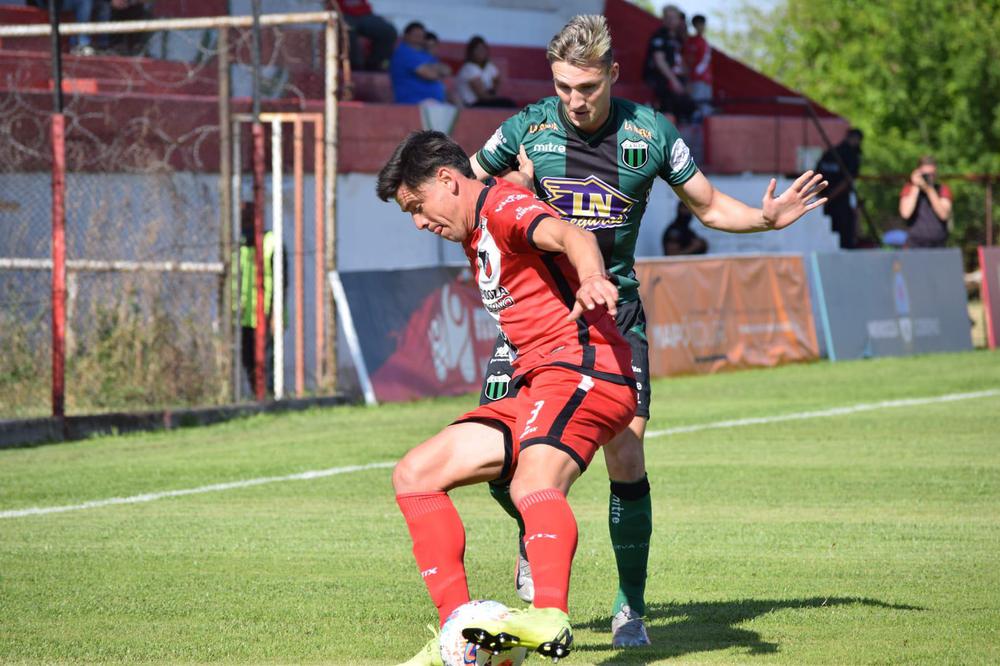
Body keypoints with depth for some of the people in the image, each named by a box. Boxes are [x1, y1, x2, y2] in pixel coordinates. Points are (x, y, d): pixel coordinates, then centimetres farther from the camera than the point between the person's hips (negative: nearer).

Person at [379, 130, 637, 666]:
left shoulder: (502, 205, -5)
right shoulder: (474, 237, 25)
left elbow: (567, 235, -27)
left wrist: (591, 280, -48)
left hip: (582, 367, -10)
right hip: (533, 387, 10)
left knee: (532, 485, -36)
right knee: (414, 475, 5)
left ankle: (551, 618, -58)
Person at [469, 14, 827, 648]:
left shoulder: (651, 133, -2)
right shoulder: (526, 130, -3)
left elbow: (710, 204, 10)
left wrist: (766, 216, -10)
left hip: (614, 311, 0)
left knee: (626, 462, -11)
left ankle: (631, 608, 6)